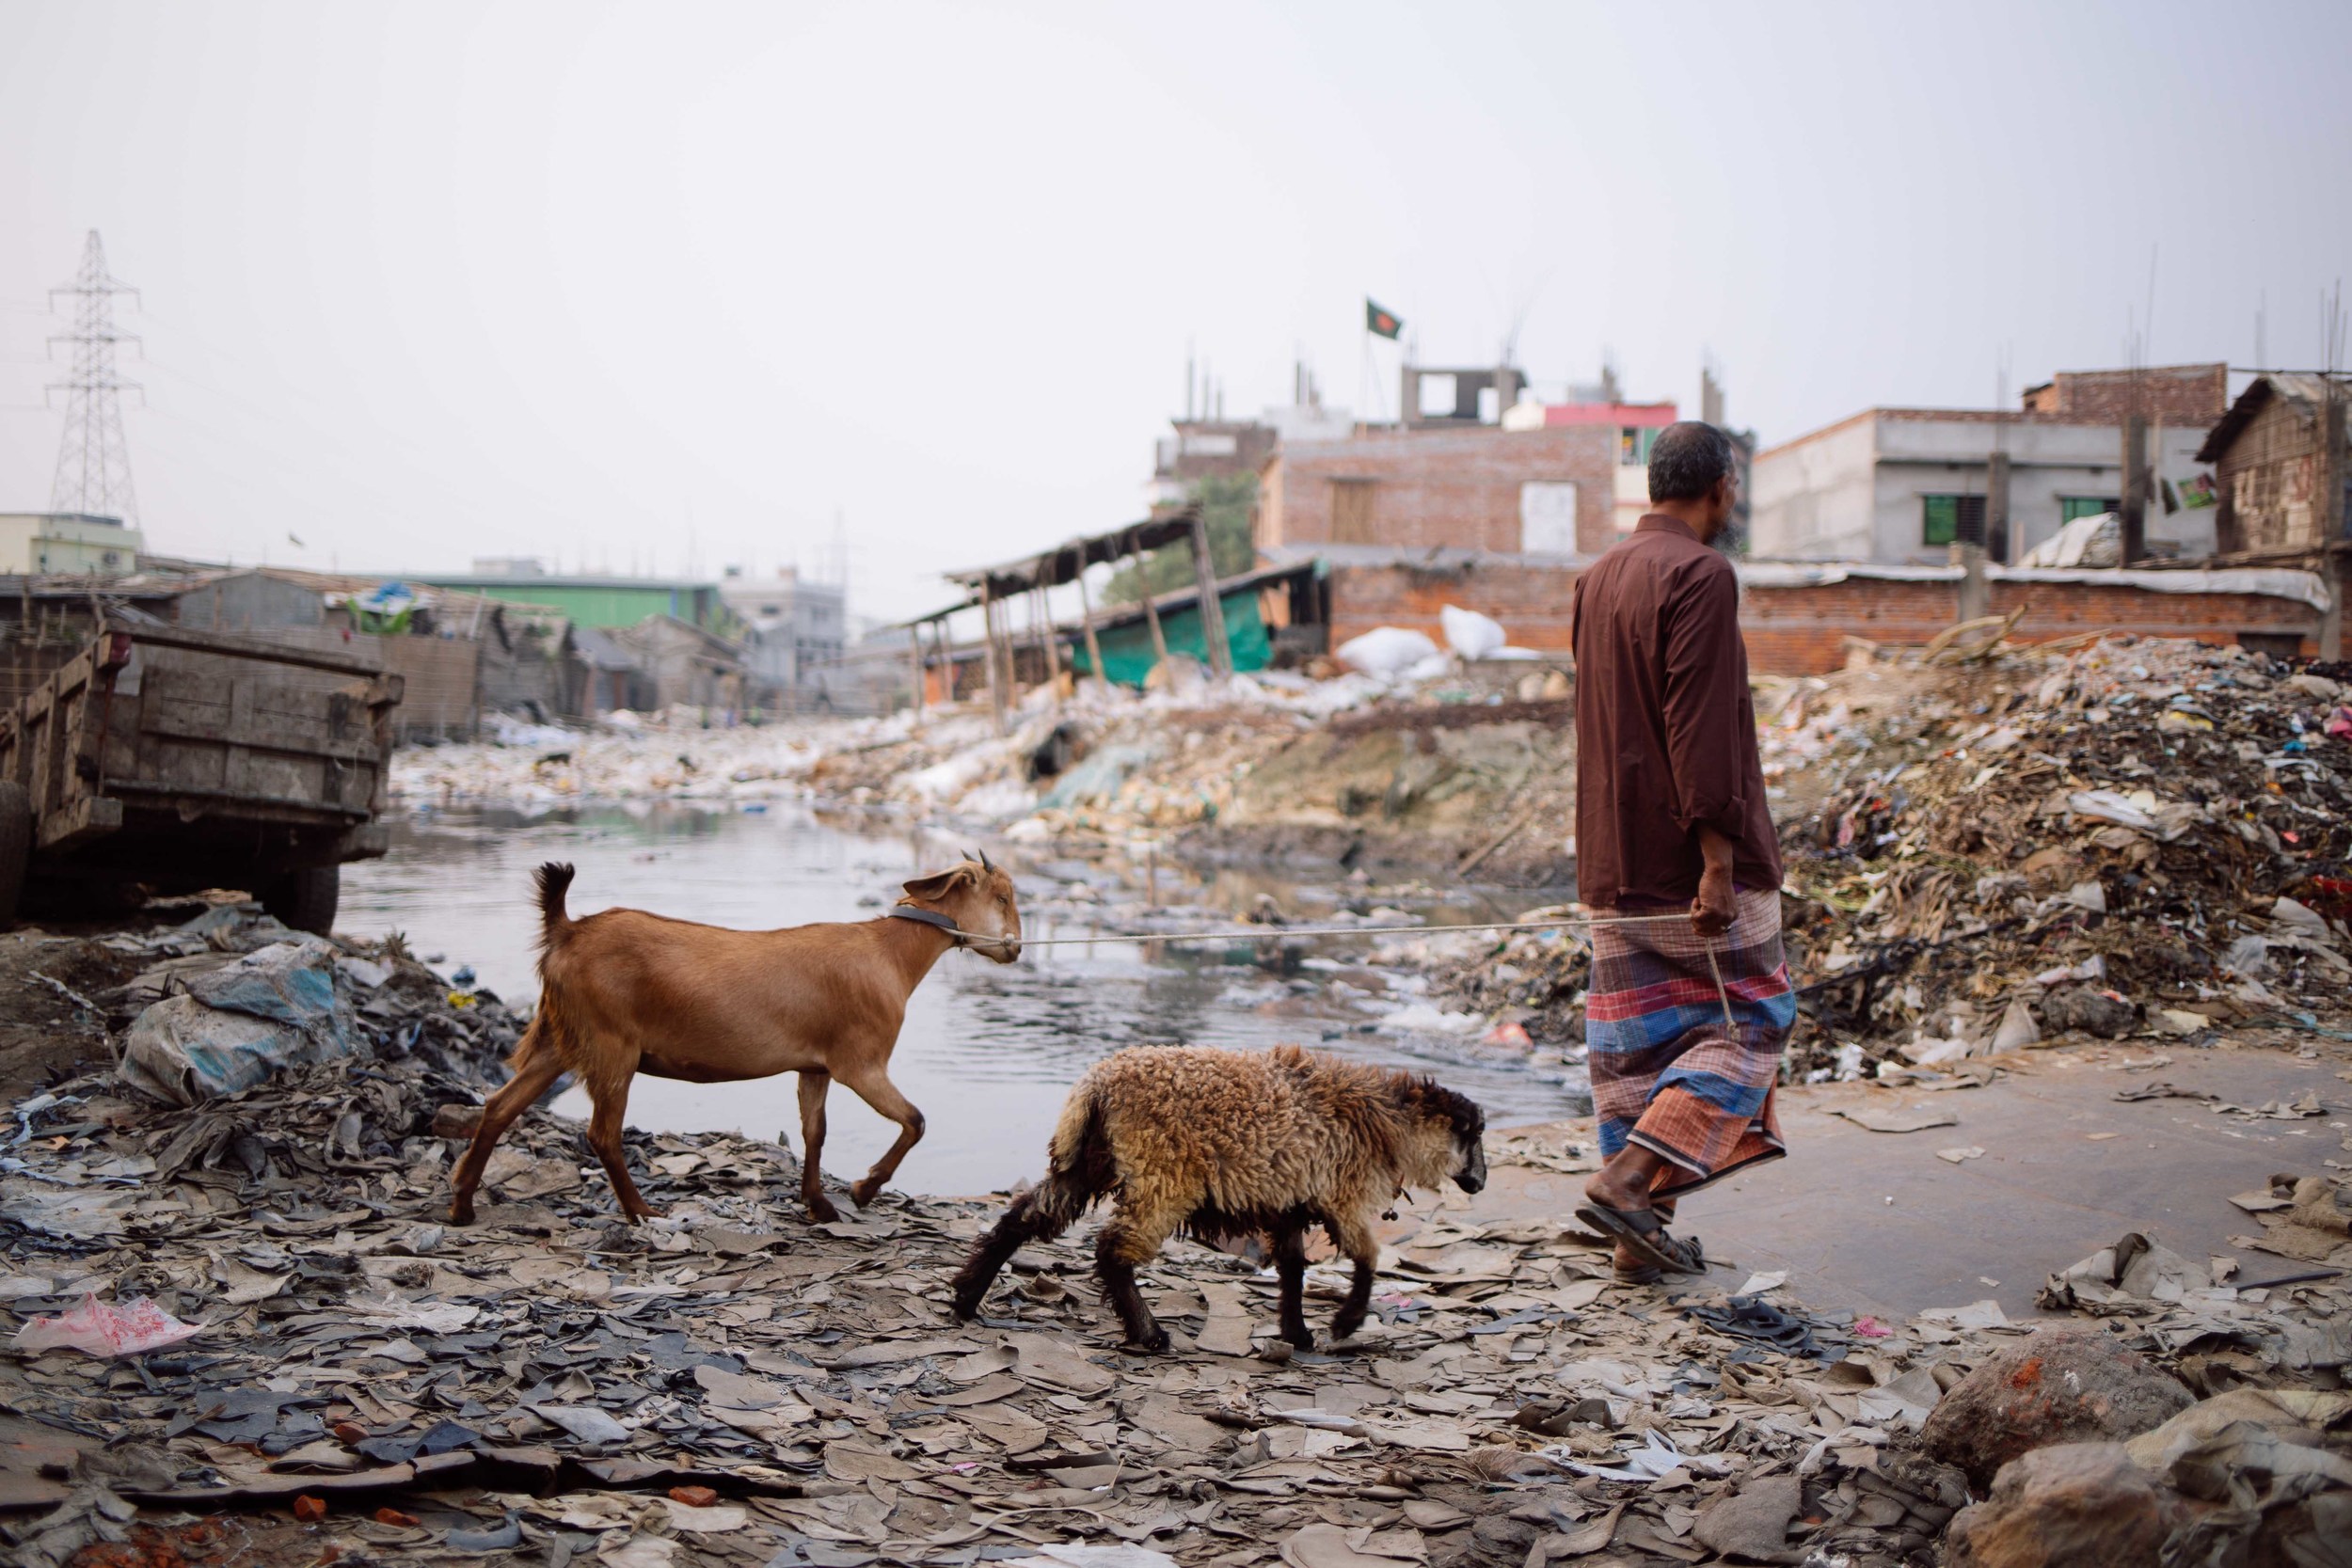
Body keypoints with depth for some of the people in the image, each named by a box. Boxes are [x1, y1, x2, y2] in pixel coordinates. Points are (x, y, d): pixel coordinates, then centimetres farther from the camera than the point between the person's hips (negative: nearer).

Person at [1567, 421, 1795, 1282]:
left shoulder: (1599, 577, 14)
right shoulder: (1700, 575, -13)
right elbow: (1700, 727, -19)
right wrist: (1718, 854, -20)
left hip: (1612, 859, 8)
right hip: (1686, 856, -8)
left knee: (1632, 1039, 10)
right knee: (1750, 1015, 5)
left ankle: (1639, 1235, 13)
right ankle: (1630, 1178, -7)